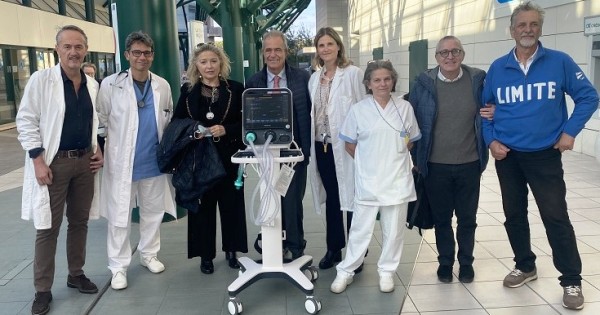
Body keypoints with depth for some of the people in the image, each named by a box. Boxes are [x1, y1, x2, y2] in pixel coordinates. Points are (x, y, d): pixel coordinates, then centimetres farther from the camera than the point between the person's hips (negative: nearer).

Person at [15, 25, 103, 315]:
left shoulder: (92, 85, 6)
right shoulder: (41, 79, -8)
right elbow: (25, 121, -8)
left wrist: (98, 149, 5)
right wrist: (38, 161, -14)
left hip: (85, 162, 5)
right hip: (54, 162, -4)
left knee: (79, 222, 14)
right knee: (48, 228, 3)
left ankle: (76, 274, 31)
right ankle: (42, 290, 16)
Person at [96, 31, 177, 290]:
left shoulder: (162, 85, 6)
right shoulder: (111, 84, -5)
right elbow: (100, 119, -2)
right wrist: (100, 150, -5)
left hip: (154, 161, 4)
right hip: (122, 162, -3)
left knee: (153, 211, 13)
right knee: (120, 216, 2)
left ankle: (149, 254, 31)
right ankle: (118, 267, 15)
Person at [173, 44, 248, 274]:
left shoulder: (235, 89, 2)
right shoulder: (188, 91, 5)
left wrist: (226, 130, -15)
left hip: (228, 157, 0)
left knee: (231, 203, 8)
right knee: (203, 205, 6)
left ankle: (231, 250, 24)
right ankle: (206, 255, 19)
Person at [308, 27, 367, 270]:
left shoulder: (353, 73, -7)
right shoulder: (315, 77, 12)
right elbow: (311, 112, 14)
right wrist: (311, 142, 9)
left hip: (346, 145, -6)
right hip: (321, 145, 6)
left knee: (351, 198, 2)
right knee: (331, 198, 15)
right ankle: (334, 248, 27)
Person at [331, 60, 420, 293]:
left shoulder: (404, 107, 2)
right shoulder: (358, 110, -3)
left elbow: (410, 141, 13)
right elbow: (350, 144, 4)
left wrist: (394, 157, 3)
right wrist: (369, 161, 0)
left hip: (397, 179, 2)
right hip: (368, 180, -2)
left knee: (394, 230, 10)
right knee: (360, 229, 4)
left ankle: (386, 271, 27)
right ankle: (345, 271, 19)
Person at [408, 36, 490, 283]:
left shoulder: (477, 80, -2)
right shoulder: (424, 83, -4)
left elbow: (492, 110, 13)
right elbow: (412, 121, 3)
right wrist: (416, 157, 2)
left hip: (469, 164, 1)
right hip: (436, 166, 0)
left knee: (467, 218, 13)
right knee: (441, 218, 13)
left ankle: (466, 262, 32)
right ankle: (445, 262, 31)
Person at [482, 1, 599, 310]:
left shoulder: (559, 62, -6)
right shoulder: (497, 68, 1)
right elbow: (484, 108, 10)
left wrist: (570, 131, -9)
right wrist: (490, 140, -2)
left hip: (545, 155, -3)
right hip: (507, 156, 3)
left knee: (556, 218, -3)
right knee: (514, 215, 13)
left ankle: (571, 281, 11)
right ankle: (525, 266, 32)